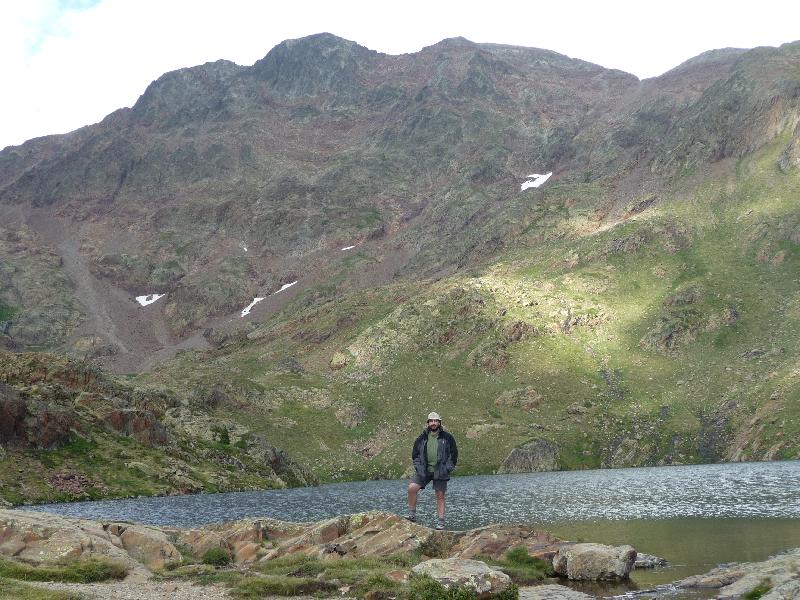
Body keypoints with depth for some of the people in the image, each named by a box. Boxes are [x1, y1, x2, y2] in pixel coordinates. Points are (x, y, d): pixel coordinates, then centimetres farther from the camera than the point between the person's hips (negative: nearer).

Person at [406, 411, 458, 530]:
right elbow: (415, 453, 17)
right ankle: (412, 515, -3)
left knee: (440, 496, 0)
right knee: (412, 488, -15)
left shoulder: (447, 438, 3)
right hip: (424, 470, 2)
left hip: (440, 471, -2)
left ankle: (441, 522, 6)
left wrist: (449, 468, -1)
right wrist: (417, 466, 3)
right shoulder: (422, 438, 8)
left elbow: (454, 453, 8)